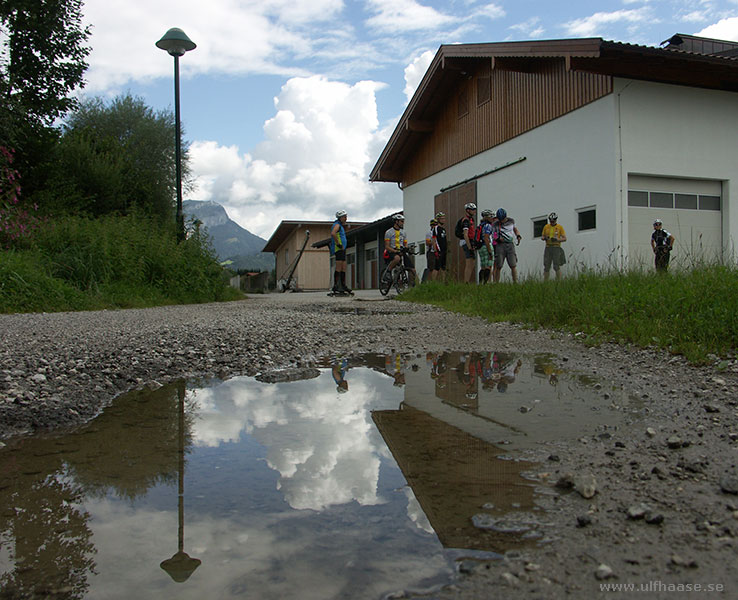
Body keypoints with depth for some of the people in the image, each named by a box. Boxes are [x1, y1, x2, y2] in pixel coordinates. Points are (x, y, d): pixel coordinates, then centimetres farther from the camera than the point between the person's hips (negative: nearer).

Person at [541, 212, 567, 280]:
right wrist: (544, 238, -8)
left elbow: (564, 238, 0)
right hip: (548, 248, 3)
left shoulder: (560, 227, 2)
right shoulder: (546, 227, 11)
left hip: (556, 247, -3)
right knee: (546, 266, 2)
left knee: (556, 266, -8)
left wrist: (557, 239, -18)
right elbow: (542, 237, 15)